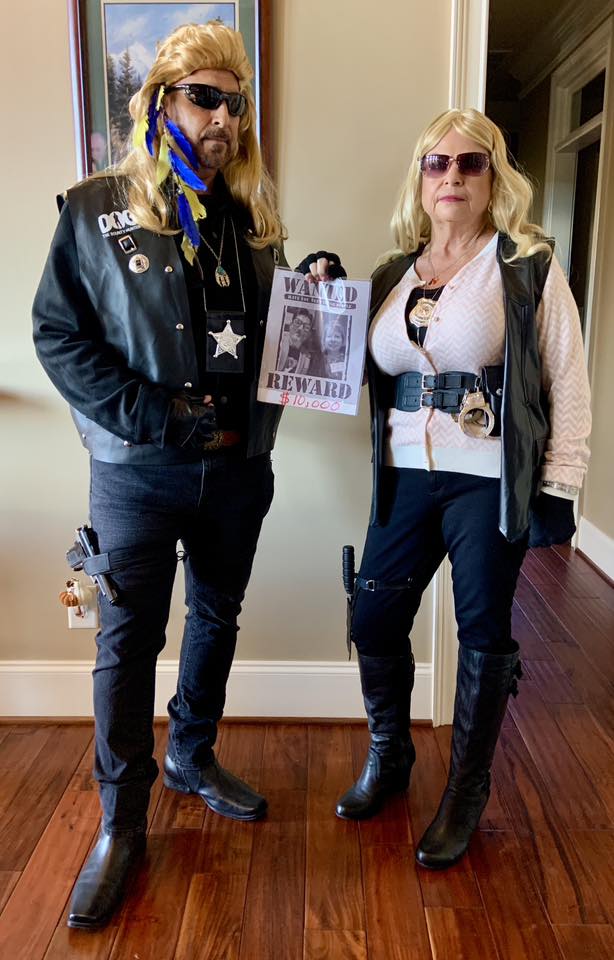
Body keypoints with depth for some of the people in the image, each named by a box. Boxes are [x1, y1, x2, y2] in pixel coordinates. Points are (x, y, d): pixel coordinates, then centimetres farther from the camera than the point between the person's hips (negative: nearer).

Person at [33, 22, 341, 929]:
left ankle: (192, 757, 41)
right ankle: (122, 823, 22)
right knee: (130, 637, 4)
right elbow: (58, 334, -8)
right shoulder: (97, 209, -3)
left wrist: (314, 293, -6)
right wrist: (154, 414, -17)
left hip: (237, 466, 5)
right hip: (138, 471, -4)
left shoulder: (254, 218, 9)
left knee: (217, 617, 17)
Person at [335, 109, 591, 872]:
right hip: (406, 479, 5)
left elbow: (568, 383, -4)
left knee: (483, 635, 8)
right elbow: (367, 370, 14)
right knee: (373, 621, 8)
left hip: (489, 483, -4)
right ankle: (389, 757, 35)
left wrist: (559, 487, -10)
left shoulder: (527, 267, -2)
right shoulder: (393, 275, 11)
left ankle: (466, 791, 29)